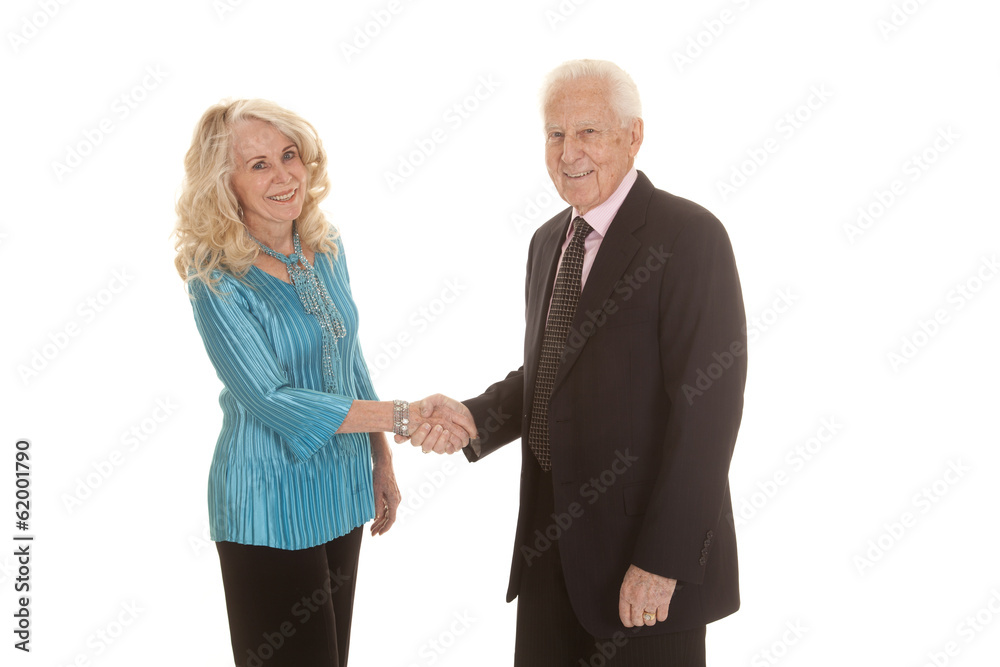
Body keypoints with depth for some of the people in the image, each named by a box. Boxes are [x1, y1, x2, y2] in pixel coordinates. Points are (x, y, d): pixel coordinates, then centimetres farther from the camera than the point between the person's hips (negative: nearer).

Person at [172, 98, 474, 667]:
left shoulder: (326, 248, 2)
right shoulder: (218, 279, -17)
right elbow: (273, 401, -22)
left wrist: (382, 462, 11)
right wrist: (406, 416, -26)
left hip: (343, 491, 6)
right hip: (272, 511, -6)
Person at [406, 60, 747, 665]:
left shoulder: (689, 236, -14)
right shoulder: (549, 241, 11)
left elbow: (707, 407, -19)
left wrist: (662, 561, -20)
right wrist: (470, 417, -4)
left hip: (642, 547, -7)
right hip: (551, 543, 7)